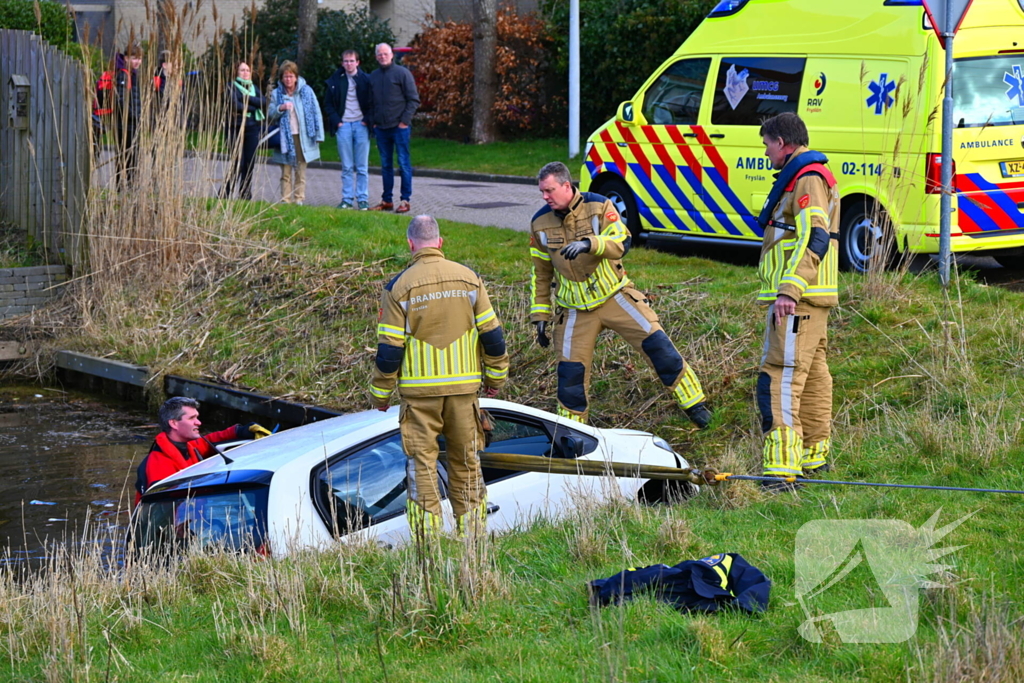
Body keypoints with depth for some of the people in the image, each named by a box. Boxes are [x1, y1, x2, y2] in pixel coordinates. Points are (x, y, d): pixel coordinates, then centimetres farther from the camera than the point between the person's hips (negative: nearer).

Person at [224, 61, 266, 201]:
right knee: (237, 164, -12)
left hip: (253, 128, 5)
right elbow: (235, 106, -16)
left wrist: (247, 99, -10)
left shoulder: (254, 88, 16)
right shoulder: (232, 87, 0)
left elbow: (263, 102, 0)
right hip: (237, 128, -5)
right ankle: (225, 194, -4)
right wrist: (252, 108, -5)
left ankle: (246, 195, 9)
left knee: (250, 164, 3)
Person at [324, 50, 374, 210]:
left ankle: (362, 199, 4)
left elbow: (373, 102, 8)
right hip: (343, 126, 1)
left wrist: (368, 119, -5)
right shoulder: (335, 81, 6)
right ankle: (347, 199, 6)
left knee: (362, 167, 0)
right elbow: (328, 104, 11)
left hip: (361, 125, -1)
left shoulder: (365, 80, 4)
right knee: (346, 167, 2)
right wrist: (335, 120, -2)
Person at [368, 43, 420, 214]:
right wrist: (373, 121, 6)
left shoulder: (402, 73, -3)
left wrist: (405, 120, -11)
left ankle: (405, 200, 1)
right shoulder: (373, 77, 12)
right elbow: (370, 102, 20)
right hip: (381, 128, 5)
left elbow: (414, 99, -4)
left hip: (399, 127, -5)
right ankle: (387, 200, 15)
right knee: (386, 165, 9)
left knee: (403, 163, -3)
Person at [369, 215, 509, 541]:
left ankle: (427, 537, 1)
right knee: (466, 459, 12)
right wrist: (496, 377, 16)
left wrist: (380, 393, 4)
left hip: (419, 390, -2)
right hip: (464, 386, 2)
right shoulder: (469, 278, 1)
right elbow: (492, 334, 3)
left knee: (422, 461, 4)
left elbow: (389, 348, -7)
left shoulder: (398, 287, -7)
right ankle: (471, 530, 15)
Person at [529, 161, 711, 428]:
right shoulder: (540, 223, -1)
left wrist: (589, 243, -40)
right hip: (577, 310, 2)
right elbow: (541, 273, 8)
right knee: (571, 370, -2)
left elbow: (622, 244, -22)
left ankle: (693, 404, 5)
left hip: (613, 295, -2)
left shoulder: (598, 206, -11)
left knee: (656, 343, -8)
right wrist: (540, 314, 5)